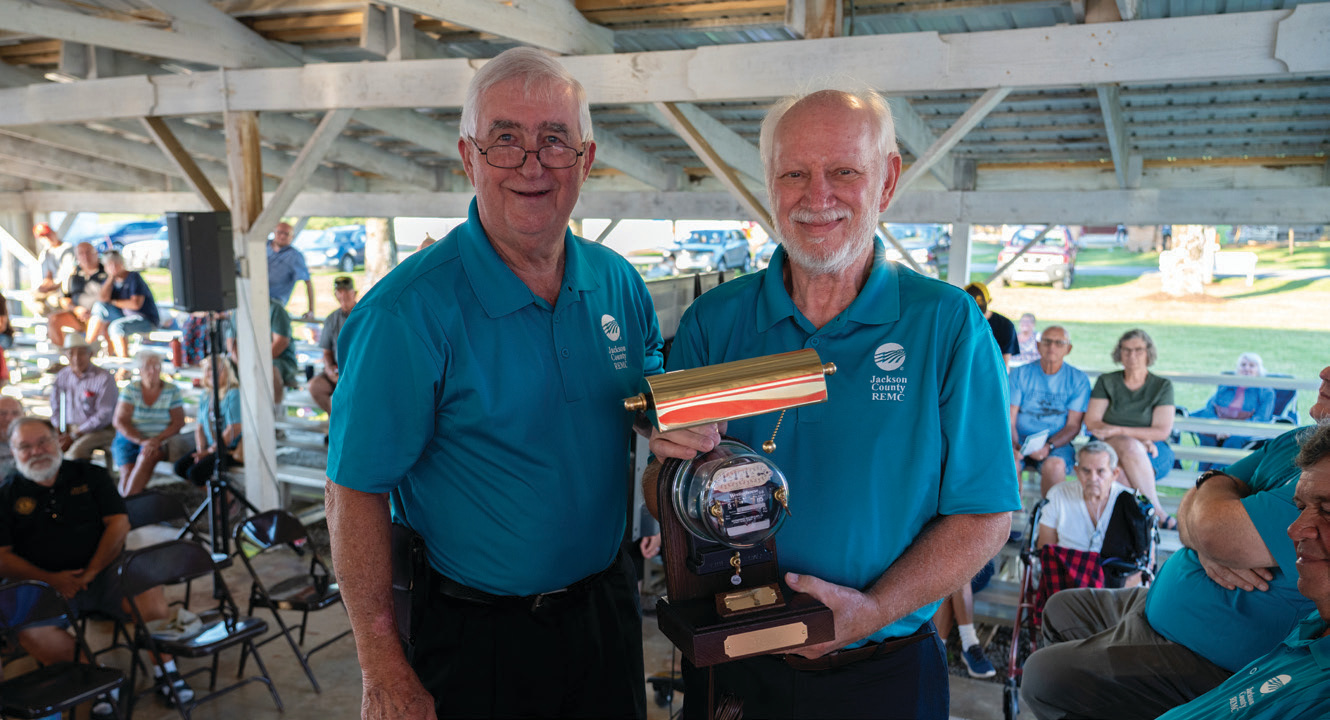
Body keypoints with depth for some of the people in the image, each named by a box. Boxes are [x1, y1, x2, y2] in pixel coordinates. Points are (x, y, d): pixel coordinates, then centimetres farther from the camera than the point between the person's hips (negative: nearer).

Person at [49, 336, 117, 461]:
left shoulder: (104, 378, -11)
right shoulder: (62, 376, 8)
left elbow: (104, 415, -13)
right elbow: (55, 408, 16)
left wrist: (74, 436, -14)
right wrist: (58, 431, -1)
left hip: (99, 431, -6)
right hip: (68, 428, 6)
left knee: (76, 451, -33)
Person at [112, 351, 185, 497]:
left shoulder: (172, 391, 2)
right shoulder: (130, 390, 2)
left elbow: (178, 423, -2)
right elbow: (120, 422, -3)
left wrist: (157, 440, -19)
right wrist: (141, 441, -18)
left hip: (160, 443, -2)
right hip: (129, 439, 2)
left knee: (147, 457, -33)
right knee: (127, 471, -27)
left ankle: (126, 500, -33)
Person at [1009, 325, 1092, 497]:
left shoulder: (1078, 379, 4)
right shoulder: (1020, 373, 4)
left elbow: (1073, 425, 0)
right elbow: (1009, 419, -1)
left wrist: (1049, 446, -18)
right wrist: (1013, 444, -22)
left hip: (1057, 443, 0)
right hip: (1021, 440, 1)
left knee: (1054, 465, -34)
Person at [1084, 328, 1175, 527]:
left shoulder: (1162, 386, 8)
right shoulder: (1106, 382, 11)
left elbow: (1162, 431, -3)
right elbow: (1091, 423, 0)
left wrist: (1118, 431, -15)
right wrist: (1140, 438, -12)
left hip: (1153, 454, -1)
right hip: (1110, 446, 1)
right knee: (1129, 446, -36)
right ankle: (1159, 514, -31)